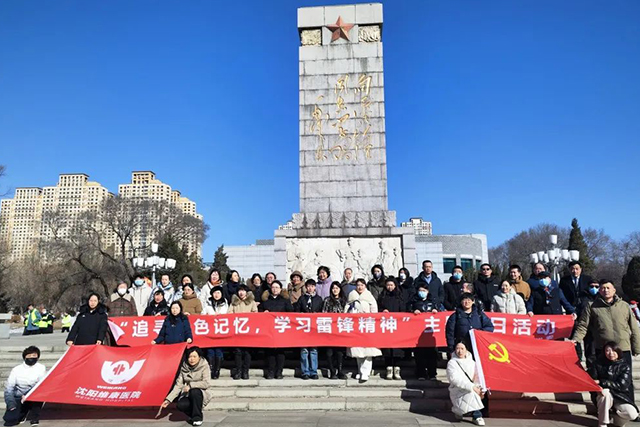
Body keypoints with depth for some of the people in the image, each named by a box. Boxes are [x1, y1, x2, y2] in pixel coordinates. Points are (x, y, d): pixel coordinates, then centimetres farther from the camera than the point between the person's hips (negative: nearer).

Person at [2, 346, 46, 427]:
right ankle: (23, 412, 16)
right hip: (18, 398, 1)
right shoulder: (17, 369, -4)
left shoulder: (41, 368, -6)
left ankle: (34, 417, -11)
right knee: (9, 420, -18)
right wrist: (11, 404, -14)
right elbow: (8, 387, -5)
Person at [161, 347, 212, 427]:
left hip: (201, 394, -3)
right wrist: (168, 399, -8)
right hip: (188, 395, 3)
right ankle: (193, 415, 6)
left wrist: (191, 385, -24)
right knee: (180, 405, -27)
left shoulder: (204, 366, -10)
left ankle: (197, 417, -14)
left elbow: (207, 383, -20)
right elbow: (178, 385, 1)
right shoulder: (184, 368, 2)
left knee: (194, 391, -35)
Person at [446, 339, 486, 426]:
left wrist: (480, 389, -15)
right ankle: (477, 416, -8)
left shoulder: (471, 362, 11)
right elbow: (456, 380, -19)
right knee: (472, 393, -30)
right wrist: (472, 387, -29)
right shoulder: (452, 363, -7)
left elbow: (478, 377, 5)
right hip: (458, 392, -6)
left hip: (472, 390, 6)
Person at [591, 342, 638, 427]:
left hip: (621, 397, 0)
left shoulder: (625, 366, -7)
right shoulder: (599, 364, -5)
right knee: (606, 392, -35)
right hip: (604, 396, 0)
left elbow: (622, 385, -16)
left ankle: (617, 418, 9)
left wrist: (601, 382, -20)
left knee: (632, 414, -28)